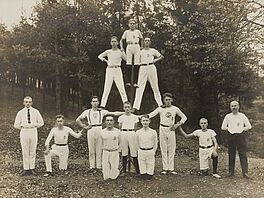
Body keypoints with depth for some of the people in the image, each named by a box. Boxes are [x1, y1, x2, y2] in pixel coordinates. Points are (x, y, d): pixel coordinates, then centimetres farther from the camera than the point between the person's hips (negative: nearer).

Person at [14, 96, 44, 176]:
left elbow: (41, 122, 7)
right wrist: (23, 128, 4)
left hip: (33, 132, 0)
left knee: (32, 151, 5)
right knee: (25, 152, 2)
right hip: (24, 132, 0)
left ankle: (31, 168, 12)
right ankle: (26, 169, 8)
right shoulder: (20, 112, 3)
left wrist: (33, 126, 1)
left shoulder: (36, 112, 3)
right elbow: (16, 125, 8)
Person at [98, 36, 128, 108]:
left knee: (121, 89, -4)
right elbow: (99, 56, 20)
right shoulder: (108, 52, 7)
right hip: (109, 70, 1)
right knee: (106, 89, 0)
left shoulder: (120, 52, 4)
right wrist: (105, 60, 7)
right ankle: (102, 105, 1)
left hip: (118, 70, -1)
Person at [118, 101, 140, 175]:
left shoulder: (134, 117, 3)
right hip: (123, 134, 1)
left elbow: (135, 127, 10)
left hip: (132, 133, -1)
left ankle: (137, 170, 2)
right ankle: (124, 170, 14)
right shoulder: (121, 117, 5)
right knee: (124, 152, 6)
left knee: (134, 152, -4)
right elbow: (120, 127, 11)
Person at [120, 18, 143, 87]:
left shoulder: (138, 32, 17)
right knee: (128, 64, -8)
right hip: (129, 47, -1)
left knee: (136, 64, -7)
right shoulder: (126, 32, 15)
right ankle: (128, 81, -7)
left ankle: (135, 82, -7)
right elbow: (121, 40, 18)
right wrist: (122, 47, 3)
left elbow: (141, 39, 27)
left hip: (137, 47, 1)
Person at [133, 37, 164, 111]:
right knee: (140, 86, -8)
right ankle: (136, 106, -13)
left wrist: (155, 60, 2)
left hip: (151, 67, 0)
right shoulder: (140, 51, 11)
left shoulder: (153, 50, 11)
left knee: (155, 86, 6)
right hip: (143, 68, 0)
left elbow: (162, 56, 16)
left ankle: (160, 104, 18)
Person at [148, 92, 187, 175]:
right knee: (163, 149, 2)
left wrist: (177, 125, -1)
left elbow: (184, 117, 12)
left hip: (171, 129, 1)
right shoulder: (160, 109, 0)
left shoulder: (175, 109, 4)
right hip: (163, 129, -1)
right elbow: (150, 115, -10)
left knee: (171, 149, 2)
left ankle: (171, 168, 9)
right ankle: (165, 168, 9)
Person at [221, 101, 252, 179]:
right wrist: (230, 129, 0)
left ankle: (245, 172, -6)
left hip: (241, 136, -1)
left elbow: (248, 126, 6)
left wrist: (241, 129, -3)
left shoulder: (242, 116, 5)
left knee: (243, 154, -6)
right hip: (231, 137, 2)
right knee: (231, 155, 5)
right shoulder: (228, 116, 7)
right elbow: (223, 127, 10)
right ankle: (231, 172, 13)